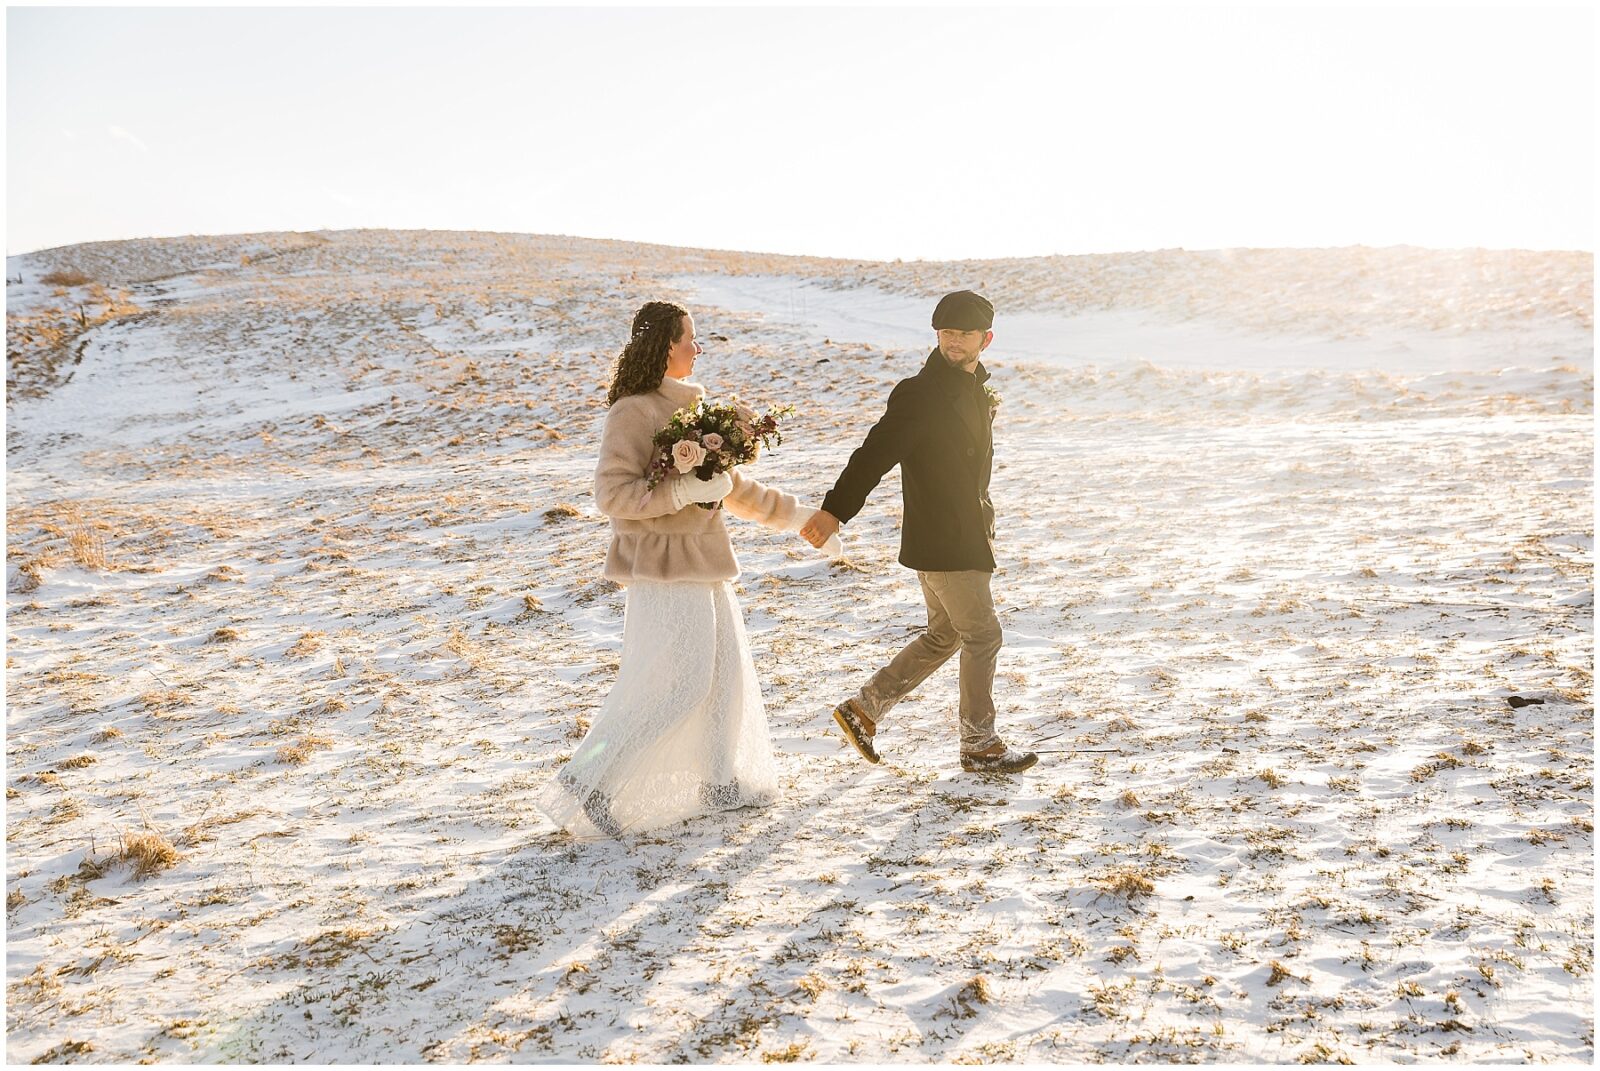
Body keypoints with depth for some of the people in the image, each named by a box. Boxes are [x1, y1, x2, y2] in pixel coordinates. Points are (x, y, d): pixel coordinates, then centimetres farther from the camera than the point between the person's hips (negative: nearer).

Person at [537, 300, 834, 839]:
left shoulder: (688, 406, 11)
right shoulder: (633, 413, -15)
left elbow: (728, 484, 22)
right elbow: (613, 493, -23)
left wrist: (791, 514, 25)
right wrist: (686, 489, -25)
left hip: (701, 560, 9)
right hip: (663, 564, -9)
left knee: (724, 669, 16)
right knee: (673, 684, -9)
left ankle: (720, 779, 32)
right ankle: (587, 786, -2)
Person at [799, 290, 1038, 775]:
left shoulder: (976, 391, 11)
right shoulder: (917, 394, -16)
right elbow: (874, 454, -24)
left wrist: (983, 524, 25)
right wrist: (835, 510, -31)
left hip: (965, 536, 9)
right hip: (941, 541, -9)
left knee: (944, 636, 17)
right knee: (983, 635, 0)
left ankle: (864, 707, 24)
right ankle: (980, 745, 16)